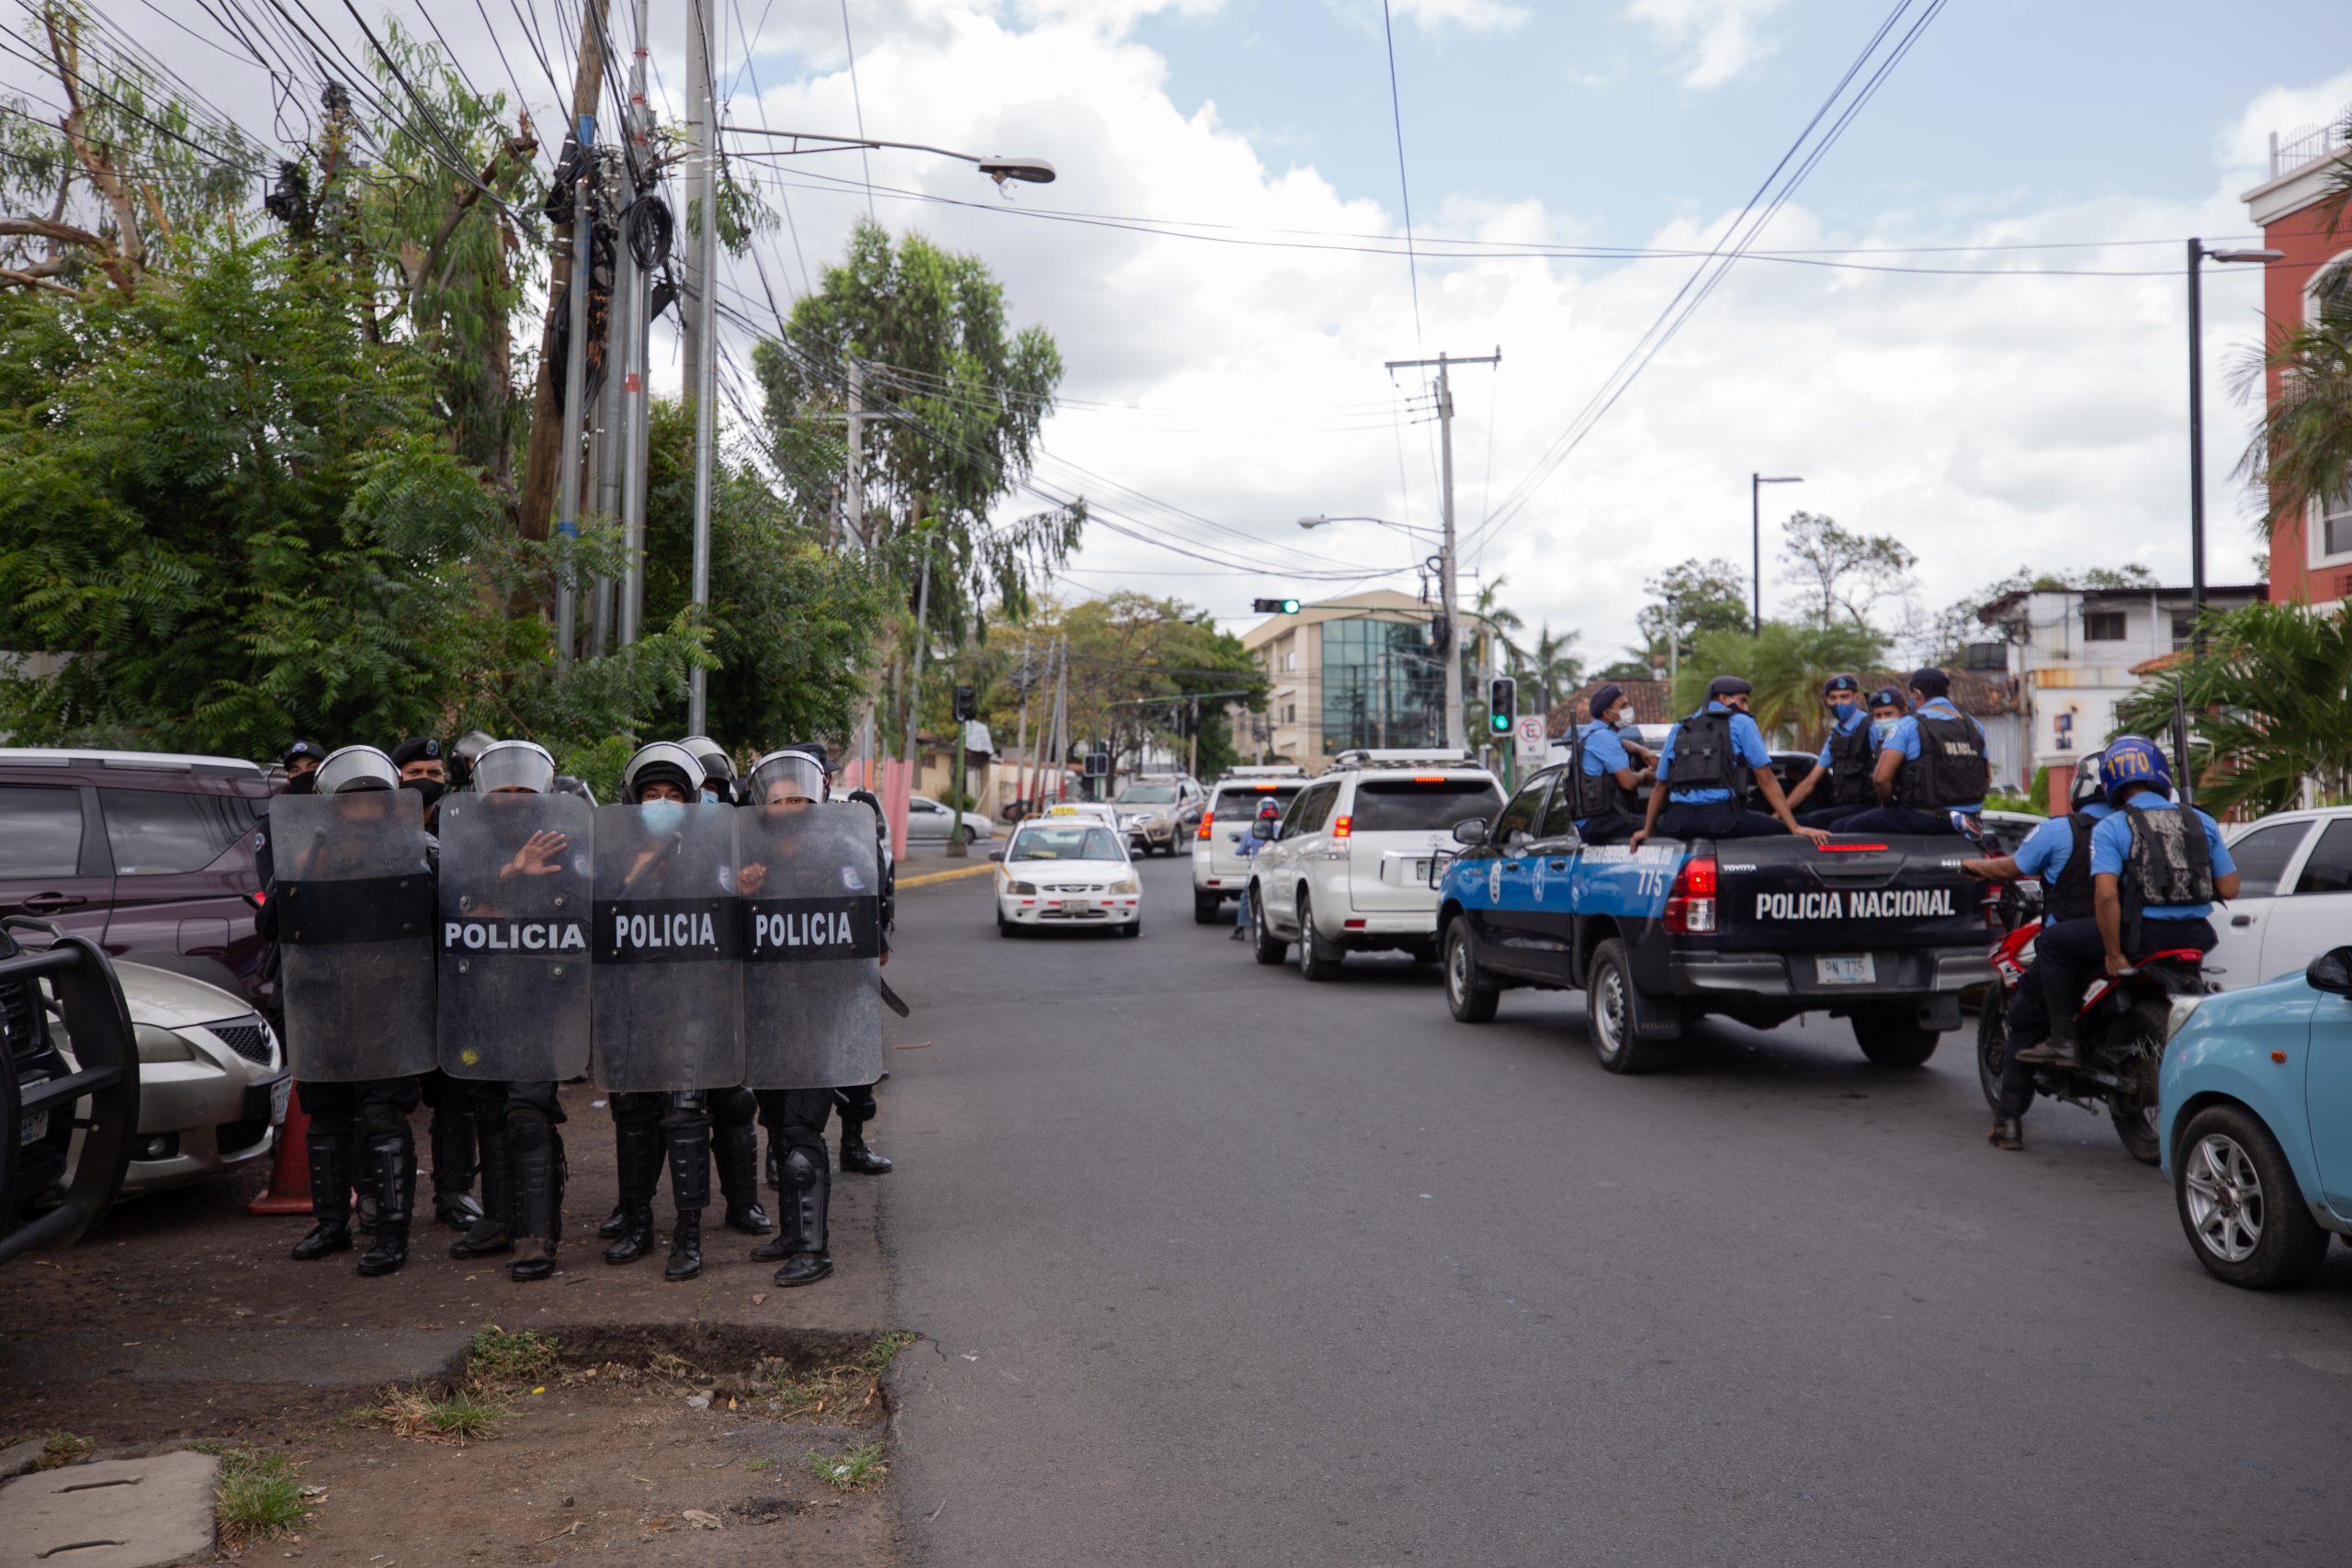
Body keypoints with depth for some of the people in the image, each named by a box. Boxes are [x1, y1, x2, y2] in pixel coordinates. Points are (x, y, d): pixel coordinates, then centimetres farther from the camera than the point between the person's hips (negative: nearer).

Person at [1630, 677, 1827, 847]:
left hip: (1678, 822, 4)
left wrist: (1647, 831, 33)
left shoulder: (1679, 730, 23)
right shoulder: (1741, 723, 12)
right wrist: (1796, 828, 5)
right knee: (1782, 830, 11)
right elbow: (1766, 779, 6)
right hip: (1722, 818, -4)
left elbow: (1661, 786, 26)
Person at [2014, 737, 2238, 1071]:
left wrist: (2114, 954, -9)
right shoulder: (2201, 821, 9)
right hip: (2195, 936, 5)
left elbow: (2106, 895, -16)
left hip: (2143, 934, -5)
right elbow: (2229, 889, 8)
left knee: (2051, 942, 10)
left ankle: (2063, 1040, 4)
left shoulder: (2110, 829, -4)